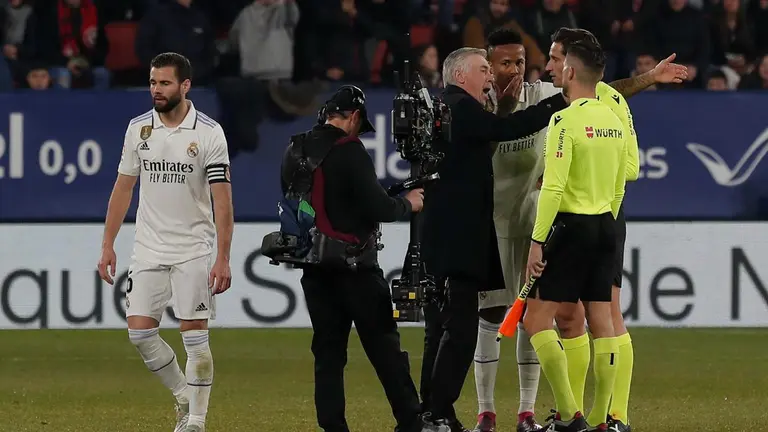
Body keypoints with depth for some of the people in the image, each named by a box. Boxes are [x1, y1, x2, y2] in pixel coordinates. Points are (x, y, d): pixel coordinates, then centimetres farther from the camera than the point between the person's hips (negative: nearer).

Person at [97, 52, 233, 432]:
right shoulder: (138, 128, 5)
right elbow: (123, 187, 12)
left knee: (194, 335, -6)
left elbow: (222, 200, -10)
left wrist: (222, 258, -15)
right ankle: (184, 396, 18)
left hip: (194, 251, -4)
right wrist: (108, 245, 8)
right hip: (148, 250, 4)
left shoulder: (209, 133, -8)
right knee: (140, 330, -2)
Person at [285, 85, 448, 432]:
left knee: (328, 351, 7)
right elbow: (379, 208, -18)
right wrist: (408, 203, 1)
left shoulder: (294, 152, 8)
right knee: (383, 345, 0)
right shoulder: (348, 150, -14)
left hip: (314, 269, 6)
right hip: (354, 266, -6)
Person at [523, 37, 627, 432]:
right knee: (601, 322, 8)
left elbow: (553, 188, -20)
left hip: (572, 225, -8)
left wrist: (536, 241, -17)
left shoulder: (566, 120, -14)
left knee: (536, 320, -3)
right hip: (605, 225, 8)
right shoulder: (614, 121, 9)